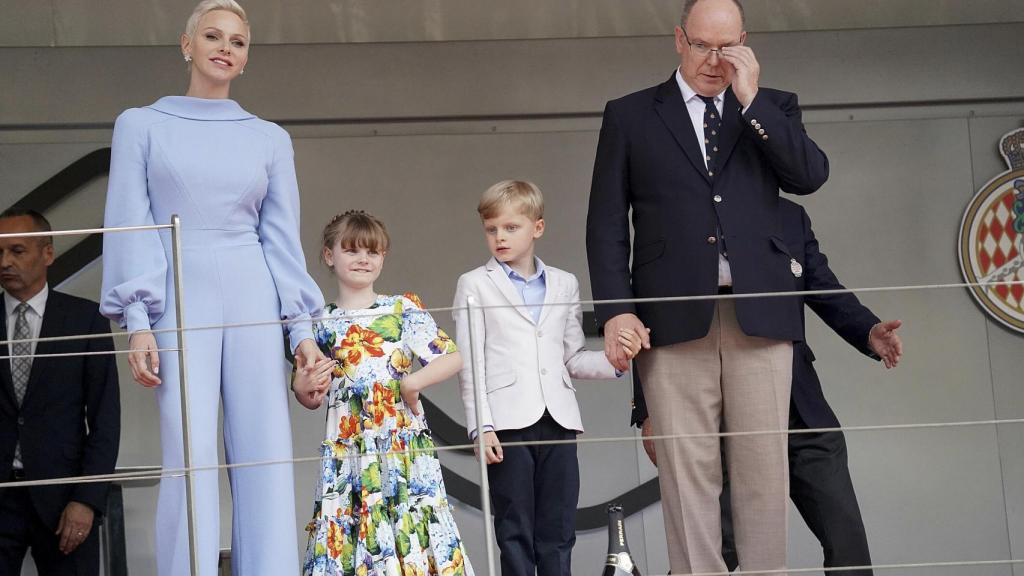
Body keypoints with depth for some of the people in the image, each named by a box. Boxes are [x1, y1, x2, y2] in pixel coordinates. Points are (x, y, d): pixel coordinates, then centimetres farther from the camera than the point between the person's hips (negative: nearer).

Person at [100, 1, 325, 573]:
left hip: (255, 304, 2)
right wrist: (137, 323, -9)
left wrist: (302, 328, 1)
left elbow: (283, 239, 11)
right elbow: (129, 227, 2)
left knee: (267, 459, -3)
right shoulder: (141, 125, 8)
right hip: (179, 303, -2)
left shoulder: (271, 138, 14)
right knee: (192, 459, -11)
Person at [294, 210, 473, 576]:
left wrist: (413, 383, -13)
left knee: (411, 527, -3)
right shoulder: (321, 324, 8)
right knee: (347, 531, -1)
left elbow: (452, 357, -1)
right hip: (347, 451, 1)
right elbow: (311, 400, 14)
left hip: (405, 446, -1)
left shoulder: (404, 310, 3)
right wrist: (305, 388, -8)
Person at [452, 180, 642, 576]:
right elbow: (470, 363, 2)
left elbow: (573, 358, 17)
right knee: (516, 532, -1)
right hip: (508, 423, -3)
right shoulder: (475, 285, 7)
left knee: (558, 532, 3)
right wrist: (480, 426, -7)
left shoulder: (565, 285, 16)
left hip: (559, 422, 3)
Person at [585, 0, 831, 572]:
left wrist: (750, 100, -4)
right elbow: (608, 222, 7)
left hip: (759, 310, 1)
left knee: (764, 467, -1)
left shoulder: (773, 106, 16)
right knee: (688, 471, -4)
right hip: (675, 315, -1)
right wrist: (616, 310, -4)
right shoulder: (630, 116, 12)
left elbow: (810, 175, -1)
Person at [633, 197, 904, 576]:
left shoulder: (791, 216, 14)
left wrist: (869, 331, -12)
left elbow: (826, 291, 9)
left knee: (847, 539, -1)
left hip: (799, 407, 4)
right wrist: (648, 411, -7)